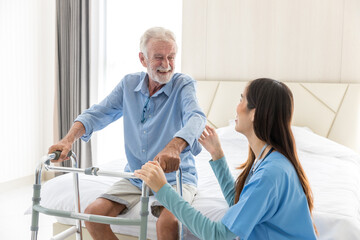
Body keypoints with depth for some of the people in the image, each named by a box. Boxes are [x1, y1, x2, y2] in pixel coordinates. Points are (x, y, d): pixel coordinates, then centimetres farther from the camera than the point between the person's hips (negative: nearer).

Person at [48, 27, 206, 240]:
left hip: (176, 176, -4)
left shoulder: (184, 84, -9)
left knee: (168, 222, -31)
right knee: (93, 214, -11)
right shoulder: (129, 84, 5)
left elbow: (196, 117, -29)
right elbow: (98, 114, 1)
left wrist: (174, 146, -52)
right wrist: (69, 140, -20)